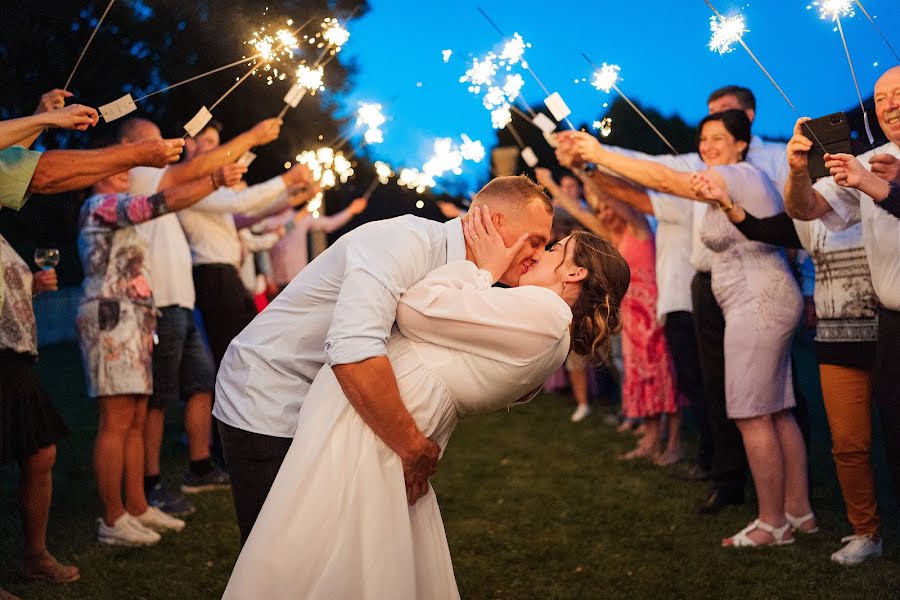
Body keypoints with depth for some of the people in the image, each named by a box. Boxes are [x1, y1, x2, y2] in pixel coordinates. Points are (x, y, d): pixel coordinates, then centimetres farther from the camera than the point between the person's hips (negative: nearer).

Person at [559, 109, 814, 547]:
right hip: (769, 302, 11)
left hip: (758, 304, -11)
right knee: (775, 413, 12)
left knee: (752, 416, -7)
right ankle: (799, 511, 18)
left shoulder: (738, 175, -13)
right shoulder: (747, 178, 19)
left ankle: (772, 523, -1)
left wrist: (599, 155, -20)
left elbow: (664, 179, -21)